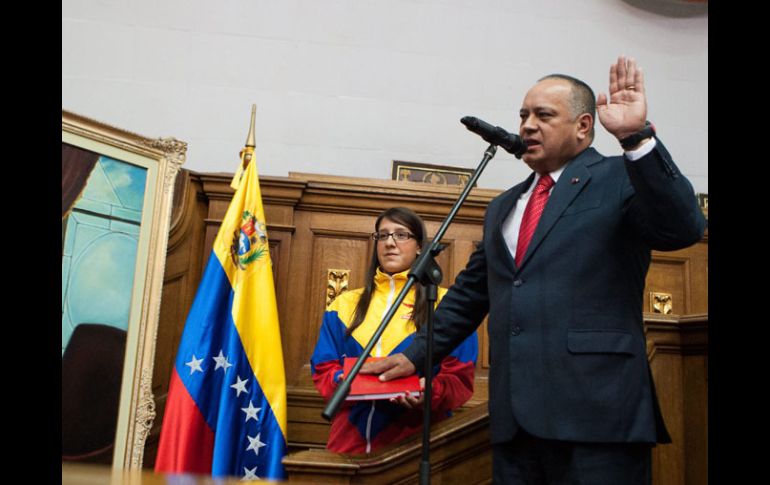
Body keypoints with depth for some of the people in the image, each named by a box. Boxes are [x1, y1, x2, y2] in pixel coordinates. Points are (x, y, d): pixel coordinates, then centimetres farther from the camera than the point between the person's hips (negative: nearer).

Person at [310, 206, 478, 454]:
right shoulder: (346, 304, 11)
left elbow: (460, 378, -3)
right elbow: (323, 369, 8)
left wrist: (432, 393, -23)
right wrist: (342, 381, -13)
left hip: (412, 436, -2)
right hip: (350, 436, 3)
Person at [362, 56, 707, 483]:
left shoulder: (620, 179, 2)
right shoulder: (503, 207, 20)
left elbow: (684, 229, -16)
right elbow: (469, 293, 23)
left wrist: (636, 137, -23)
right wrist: (415, 355, 18)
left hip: (596, 415, -5)